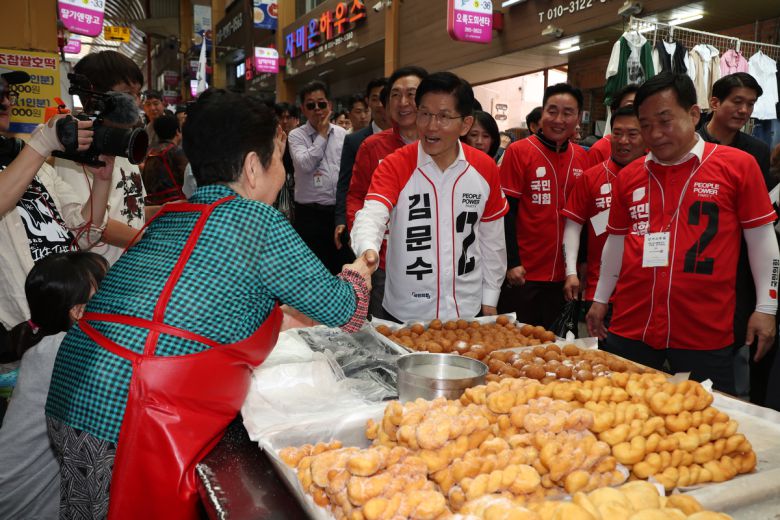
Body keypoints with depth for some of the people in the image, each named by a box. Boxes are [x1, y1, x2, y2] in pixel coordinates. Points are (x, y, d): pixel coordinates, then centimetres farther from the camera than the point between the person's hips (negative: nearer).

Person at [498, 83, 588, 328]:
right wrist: (512, 262, -14)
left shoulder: (581, 157, 6)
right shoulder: (518, 151, -8)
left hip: (564, 273, 5)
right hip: (523, 272, -5)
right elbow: (507, 211, -10)